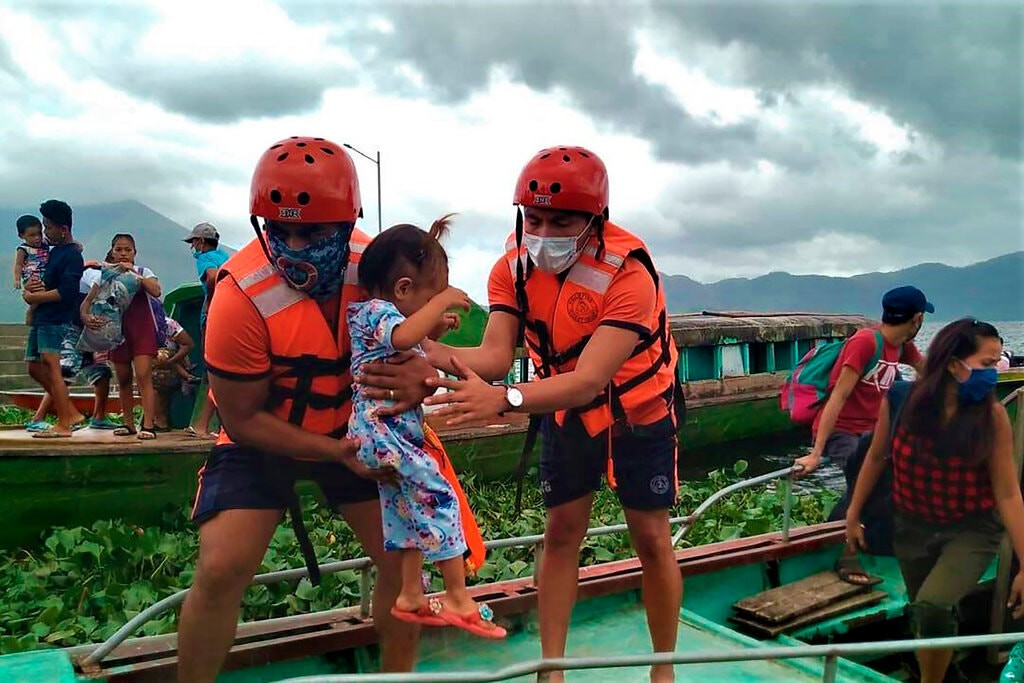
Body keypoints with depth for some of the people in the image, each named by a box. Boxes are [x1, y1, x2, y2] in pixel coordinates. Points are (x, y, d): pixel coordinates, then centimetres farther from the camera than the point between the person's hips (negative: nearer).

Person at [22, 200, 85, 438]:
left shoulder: (72, 255, -11)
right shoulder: (54, 251, 18)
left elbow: (65, 293, -20)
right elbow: (45, 282, 19)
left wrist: (33, 296, -11)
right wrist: (31, 287, -4)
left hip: (55, 320, -10)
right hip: (40, 318, 10)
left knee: (51, 368, -12)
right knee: (35, 369, 12)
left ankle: (63, 425, -8)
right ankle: (71, 413, 16)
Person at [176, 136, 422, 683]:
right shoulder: (241, 296, -28)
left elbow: (409, 345, -5)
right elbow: (243, 418, -18)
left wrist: (415, 379, -31)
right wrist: (338, 452, -26)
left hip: (354, 431, 3)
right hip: (261, 439, -3)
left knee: (404, 558, 0)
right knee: (220, 571, -16)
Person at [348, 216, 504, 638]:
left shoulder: (384, 313, 14)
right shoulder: (377, 311, -14)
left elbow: (410, 345, 31)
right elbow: (403, 336, -37)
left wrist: (435, 329, 15)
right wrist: (442, 301, -26)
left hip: (396, 433, 11)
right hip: (382, 431, -11)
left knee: (411, 510, 17)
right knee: (438, 497, -8)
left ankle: (411, 596, 27)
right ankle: (458, 597, 1)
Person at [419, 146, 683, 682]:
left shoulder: (629, 273, -32)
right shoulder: (514, 267, -17)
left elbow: (590, 379, -41)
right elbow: (494, 355, -27)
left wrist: (502, 400, -58)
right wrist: (430, 353, -49)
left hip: (638, 412, -3)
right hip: (566, 410, 4)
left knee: (651, 540, 2)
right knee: (560, 532, 3)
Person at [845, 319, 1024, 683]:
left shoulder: (992, 417, -18)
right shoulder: (900, 400, -16)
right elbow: (876, 458, -1)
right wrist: (853, 515, 8)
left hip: (972, 531, -2)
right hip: (912, 527, 2)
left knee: (933, 609, -23)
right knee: (925, 617, 16)